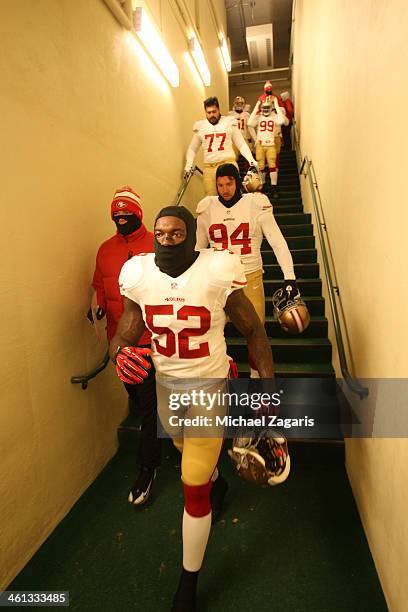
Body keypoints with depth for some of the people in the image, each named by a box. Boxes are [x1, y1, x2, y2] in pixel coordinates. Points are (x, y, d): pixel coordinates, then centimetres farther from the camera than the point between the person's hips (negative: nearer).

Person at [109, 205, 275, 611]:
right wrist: (120, 353, -24)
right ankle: (214, 478, 69)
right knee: (187, 449, 31)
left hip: (209, 384, -4)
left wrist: (269, 384, -11)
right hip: (165, 383, 5)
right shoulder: (139, 276, -9)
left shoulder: (217, 272, -20)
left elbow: (253, 330, -10)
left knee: (194, 488, -1)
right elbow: (126, 331, 0)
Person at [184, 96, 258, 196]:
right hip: (209, 167, 2)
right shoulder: (200, 126, 10)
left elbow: (242, 145, 9)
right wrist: (188, 166, 7)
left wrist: (251, 160, -2)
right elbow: (192, 149, 19)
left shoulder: (229, 123, 6)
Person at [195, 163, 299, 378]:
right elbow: (198, 247, 13)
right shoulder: (207, 208, 4)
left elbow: (278, 242, -6)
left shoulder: (256, 205, -4)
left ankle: (257, 375, 27)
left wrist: (289, 278, -15)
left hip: (250, 277, -2)